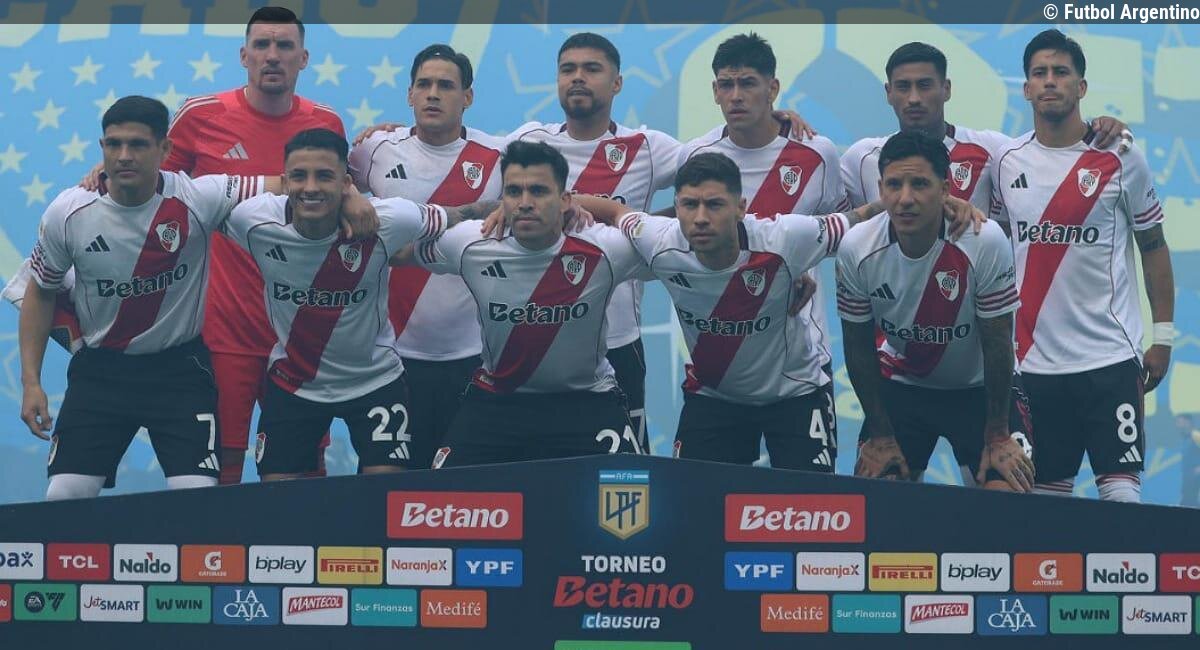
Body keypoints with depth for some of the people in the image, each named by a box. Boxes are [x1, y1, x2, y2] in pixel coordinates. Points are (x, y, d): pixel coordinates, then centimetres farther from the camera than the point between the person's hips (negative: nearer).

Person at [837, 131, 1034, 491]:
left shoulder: (985, 242, -26)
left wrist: (998, 437, -11)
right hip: (900, 384, 2)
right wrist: (880, 435, -3)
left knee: (1010, 492, -15)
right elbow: (858, 348, -6)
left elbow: (996, 345, -17)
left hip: (979, 389, -2)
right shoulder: (856, 250, -20)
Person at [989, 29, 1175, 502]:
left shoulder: (1120, 159, -1)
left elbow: (1153, 247, 5)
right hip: (1034, 361, 3)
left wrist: (1163, 335, 0)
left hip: (1111, 357, -3)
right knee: (1045, 500, 6)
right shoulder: (1007, 163, 7)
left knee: (1122, 494, -9)